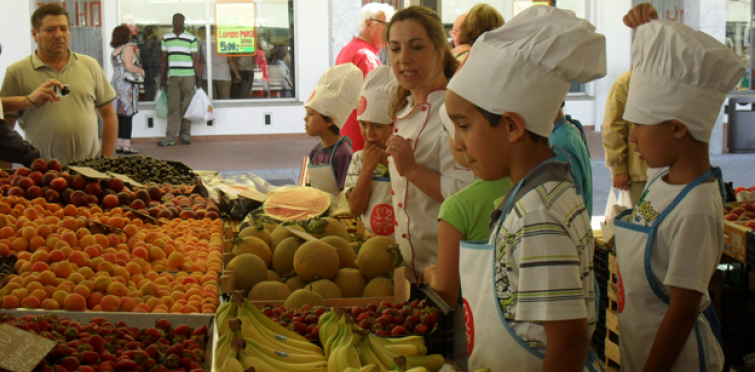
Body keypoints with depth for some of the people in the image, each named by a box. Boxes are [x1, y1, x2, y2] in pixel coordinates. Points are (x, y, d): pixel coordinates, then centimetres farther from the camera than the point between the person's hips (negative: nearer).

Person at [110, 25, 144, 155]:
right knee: (127, 116, -7)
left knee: (119, 116, 10)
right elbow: (129, 66, -18)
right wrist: (141, 70, -3)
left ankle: (118, 144, 11)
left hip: (115, 84, 8)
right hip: (126, 85, -8)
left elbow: (118, 68, 15)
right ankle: (126, 145, -8)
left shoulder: (114, 51, 16)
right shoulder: (127, 49, -8)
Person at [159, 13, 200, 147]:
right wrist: (162, 79, 14)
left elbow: (195, 60, 4)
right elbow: (164, 60, 15)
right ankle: (170, 137, -6)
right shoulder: (166, 38, 11)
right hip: (172, 76, 2)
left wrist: (199, 78, 0)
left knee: (186, 107, 1)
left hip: (188, 76, -1)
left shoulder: (191, 38, 4)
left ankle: (185, 134, 10)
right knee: (173, 107, -3)